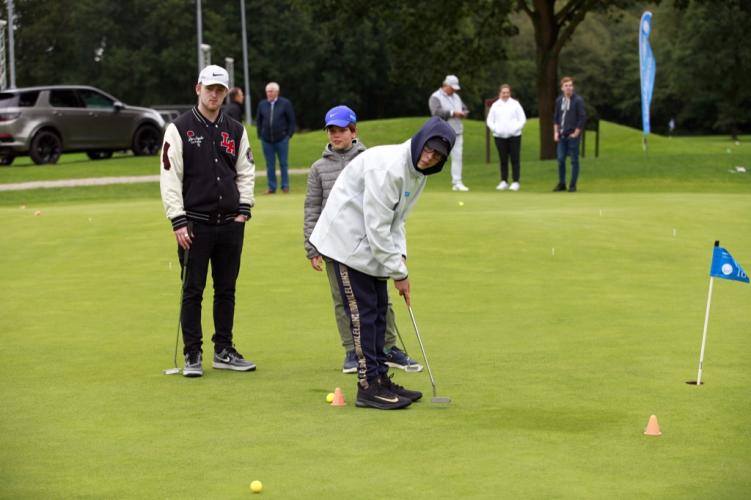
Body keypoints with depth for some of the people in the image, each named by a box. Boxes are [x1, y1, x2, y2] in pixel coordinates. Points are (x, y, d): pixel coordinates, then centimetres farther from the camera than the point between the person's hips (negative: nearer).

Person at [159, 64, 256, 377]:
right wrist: (178, 221, -11)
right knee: (193, 291, 0)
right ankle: (192, 355, 7)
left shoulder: (235, 131, 10)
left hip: (230, 223, 4)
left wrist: (243, 209, 4)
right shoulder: (179, 129, -3)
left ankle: (224, 351, 19)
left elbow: (246, 172, 16)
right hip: (195, 224, -4)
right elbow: (170, 177, -6)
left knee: (226, 290, 9)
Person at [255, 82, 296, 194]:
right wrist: (260, 135, 7)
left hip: (282, 139, -2)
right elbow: (258, 121, 15)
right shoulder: (262, 104, 6)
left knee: (283, 163, 4)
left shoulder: (285, 103, -2)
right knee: (270, 165, 5)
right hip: (266, 140, 2)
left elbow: (292, 120, 1)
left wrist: (289, 135, -4)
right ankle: (272, 187, 10)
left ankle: (285, 186, 11)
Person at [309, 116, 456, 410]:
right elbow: (377, 226, -27)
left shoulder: (418, 173, 5)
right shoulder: (388, 166, -27)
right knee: (363, 311, -9)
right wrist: (398, 273, -21)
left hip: (371, 243, 10)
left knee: (379, 308, 11)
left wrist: (400, 256, -4)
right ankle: (368, 387, -7)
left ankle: (380, 378, 19)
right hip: (348, 239, -10)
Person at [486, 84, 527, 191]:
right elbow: (489, 120, 10)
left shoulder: (515, 104, 4)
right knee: (503, 160, 4)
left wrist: (515, 129, -10)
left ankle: (515, 182, -1)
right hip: (500, 136, 2)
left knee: (515, 160, -3)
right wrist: (495, 129, -6)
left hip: (514, 136, -2)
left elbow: (522, 119, 2)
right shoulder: (495, 105, 9)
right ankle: (504, 182, 10)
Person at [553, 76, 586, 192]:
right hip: (562, 136, 5)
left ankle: (573, 185, 6)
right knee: (560, 159, 6)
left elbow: (583, 118, -9)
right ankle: (561, 184, 17)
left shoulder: (578, 100, -7)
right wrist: (556, 132, 5)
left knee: (574, 160, 1)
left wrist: (576, 133, -10)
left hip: (573, 135, -5)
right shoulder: (559, 100, 8)